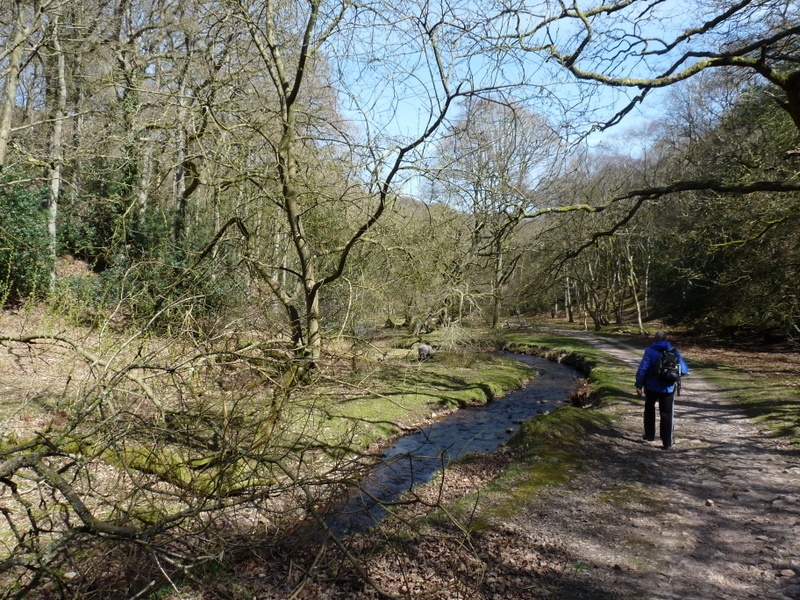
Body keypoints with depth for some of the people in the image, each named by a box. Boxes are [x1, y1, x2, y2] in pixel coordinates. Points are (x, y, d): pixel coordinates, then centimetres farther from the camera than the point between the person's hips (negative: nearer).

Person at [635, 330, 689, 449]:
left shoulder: (650, 350, -9)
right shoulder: (673, 351, -2)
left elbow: (642, 368, -15)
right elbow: (684, 369, -4)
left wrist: (639, 385, -8)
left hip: (652, 387, -1)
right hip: (668, 388, 1)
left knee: (649, 409, 22)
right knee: (667, 414, 6)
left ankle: (650, 435, 27)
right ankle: (667, 442, 5)